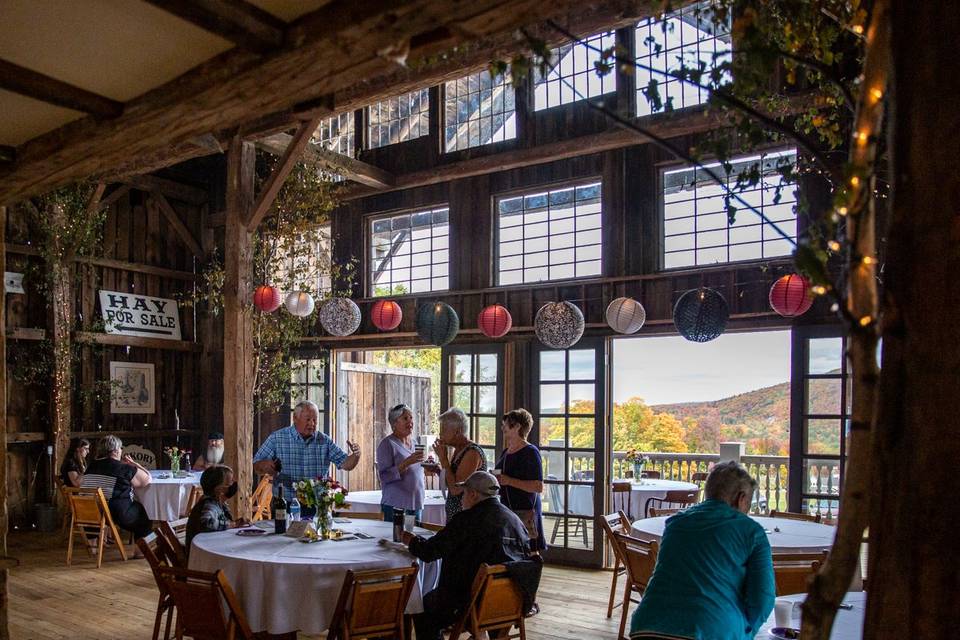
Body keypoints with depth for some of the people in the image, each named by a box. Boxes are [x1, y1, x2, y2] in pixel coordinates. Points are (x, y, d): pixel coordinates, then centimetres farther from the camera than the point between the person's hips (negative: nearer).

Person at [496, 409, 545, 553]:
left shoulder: (530, 452, -10)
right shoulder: (506, 452, 15)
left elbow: (538, 487, -18)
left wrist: (509, 481, -22)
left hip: (525, 512, -8)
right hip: (507, 509, 8)